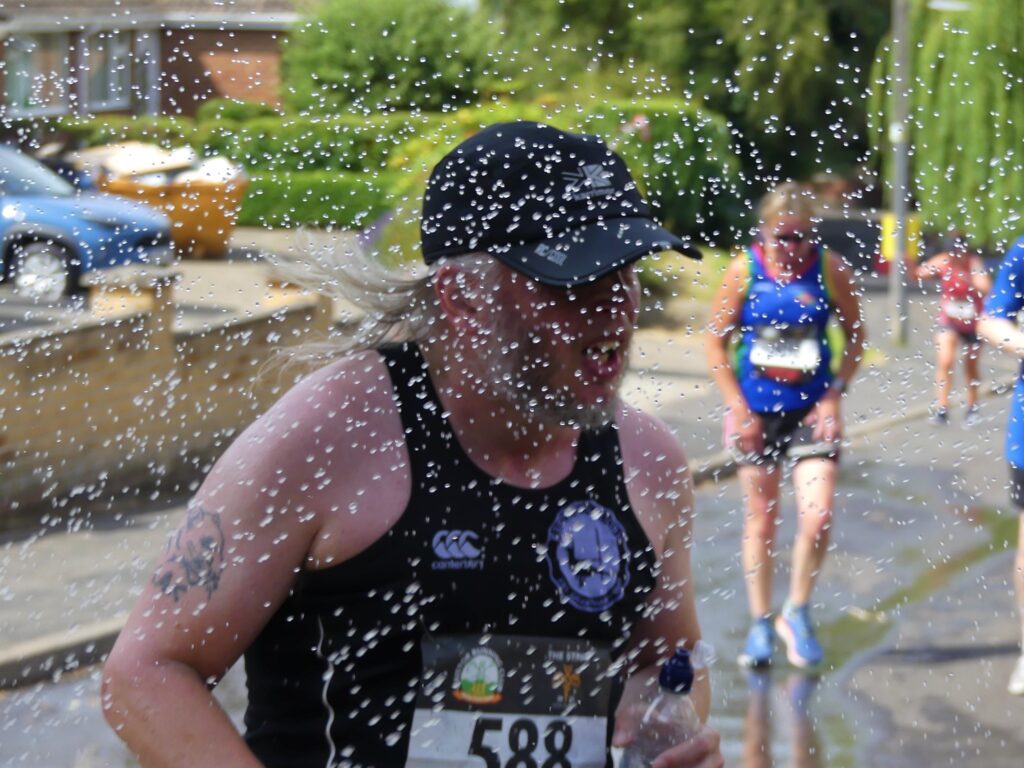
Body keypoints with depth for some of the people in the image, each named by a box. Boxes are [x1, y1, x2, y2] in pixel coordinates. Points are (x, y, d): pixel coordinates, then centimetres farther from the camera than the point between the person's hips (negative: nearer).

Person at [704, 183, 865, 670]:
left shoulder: (830, 270, -5)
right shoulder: (744, 271, -6)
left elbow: (855, 335, 5)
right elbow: (716, 340, 0)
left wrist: (834, 395, -5)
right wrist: (737, 407, -5)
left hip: (811, 409, 0)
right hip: (757, 411, 0)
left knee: (817, 516, -10)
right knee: (761, 518, 8)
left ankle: (797, 612, 11)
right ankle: (760, 623, 20)